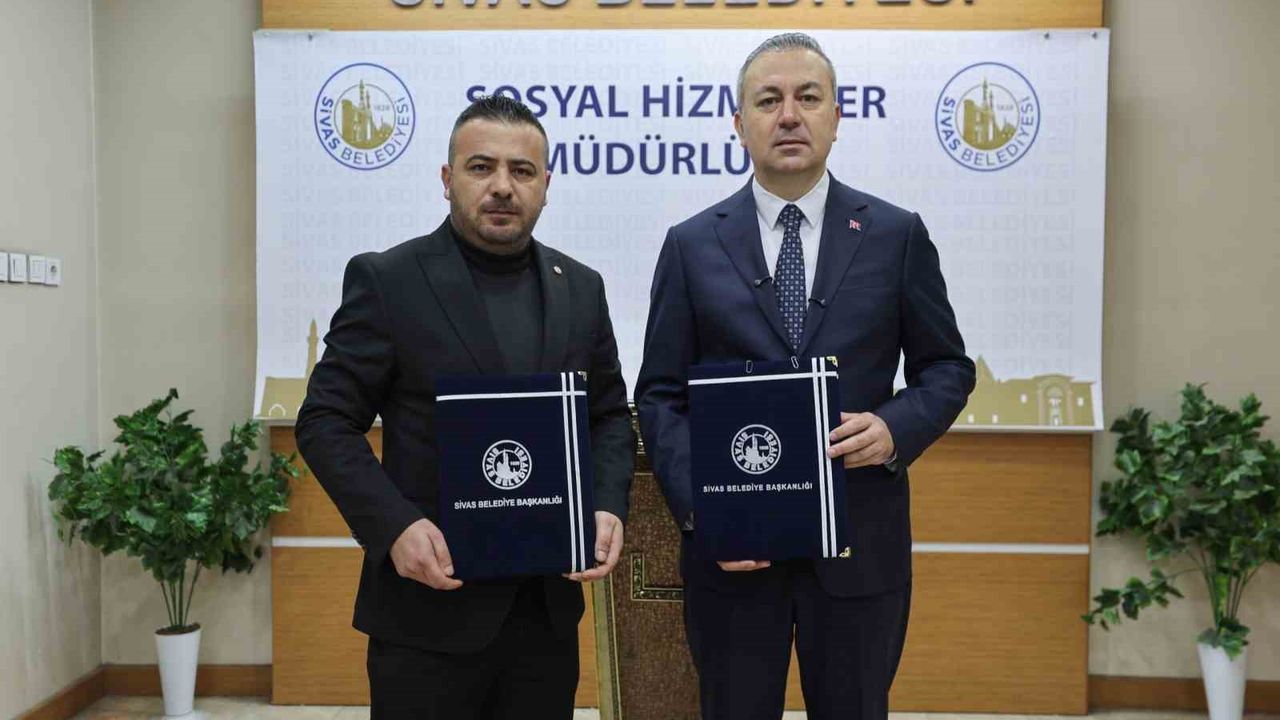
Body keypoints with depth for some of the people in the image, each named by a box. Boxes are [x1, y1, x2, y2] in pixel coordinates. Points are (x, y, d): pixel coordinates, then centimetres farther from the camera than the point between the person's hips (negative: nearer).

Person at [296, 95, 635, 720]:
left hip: (549, 605, 4)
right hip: (430, 608, -4)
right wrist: (396, 526, -18)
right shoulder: (387, 281, -6)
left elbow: (610, 414, 13)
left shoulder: (581, 288, 7)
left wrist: (608, 506, -3)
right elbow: (325, 421, -6)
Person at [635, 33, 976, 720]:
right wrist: (698, 508, -11)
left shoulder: (898, 235, 2)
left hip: (860, 546, 1)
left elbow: (948, 367, 7)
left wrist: (896, 428, -13)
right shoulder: (691, 245, 1)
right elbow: (660, 395, 2)